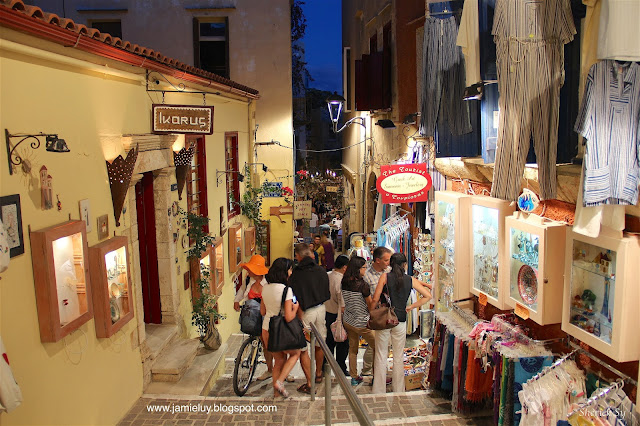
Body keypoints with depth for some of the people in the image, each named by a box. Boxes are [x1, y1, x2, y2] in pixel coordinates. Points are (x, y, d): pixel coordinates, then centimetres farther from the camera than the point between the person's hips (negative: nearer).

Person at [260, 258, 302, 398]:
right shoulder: (286, 289, -19)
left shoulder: (265, 288, 2)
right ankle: (279, 382, 9)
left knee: (279, 359, 24)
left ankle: (276, 391, 30)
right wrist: (295, 307, -3)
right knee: (295, 353, 20)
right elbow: (289, 317, -21)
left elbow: (262, 312, 11)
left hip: (266, 330, 6)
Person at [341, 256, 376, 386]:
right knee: (377, 348, 9)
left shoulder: (344, 283, -2)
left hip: (348, 320, 7)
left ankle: (354, 377, 24)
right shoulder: (362, 285, -21)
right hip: (362, 323, -7)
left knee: (352, 348, 16)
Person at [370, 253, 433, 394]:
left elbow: (375, 300, -9)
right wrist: (411, 307, 6)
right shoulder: (411, 280, 1)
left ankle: (378, 391, 13)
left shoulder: (385, 277, -4)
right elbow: (428, 296, 2)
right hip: (400, 321, 1)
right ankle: (398, 390, 19)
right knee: (398, 358, 13)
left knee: (381, 356, 8)